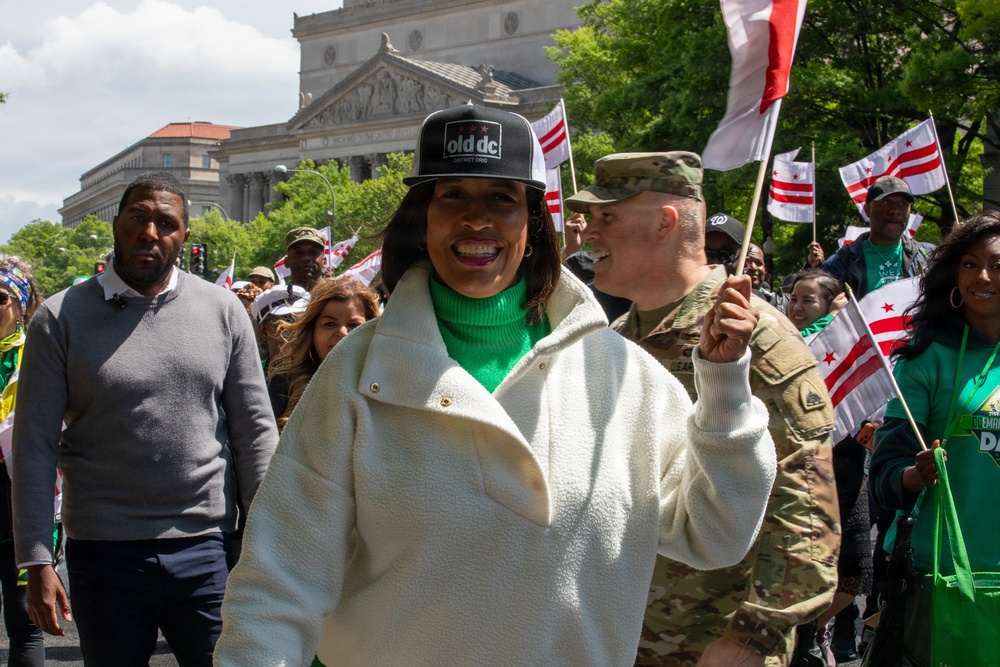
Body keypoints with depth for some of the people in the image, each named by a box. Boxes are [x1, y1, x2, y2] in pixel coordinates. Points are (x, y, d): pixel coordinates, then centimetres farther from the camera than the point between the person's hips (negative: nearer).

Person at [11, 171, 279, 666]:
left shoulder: (222, 310, 4)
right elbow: (35, 448, -2)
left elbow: (254, 429, 5)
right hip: (104, 555, -1)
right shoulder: (61, 319, 0)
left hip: (207, 551, 1)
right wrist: (37, 562, -8)